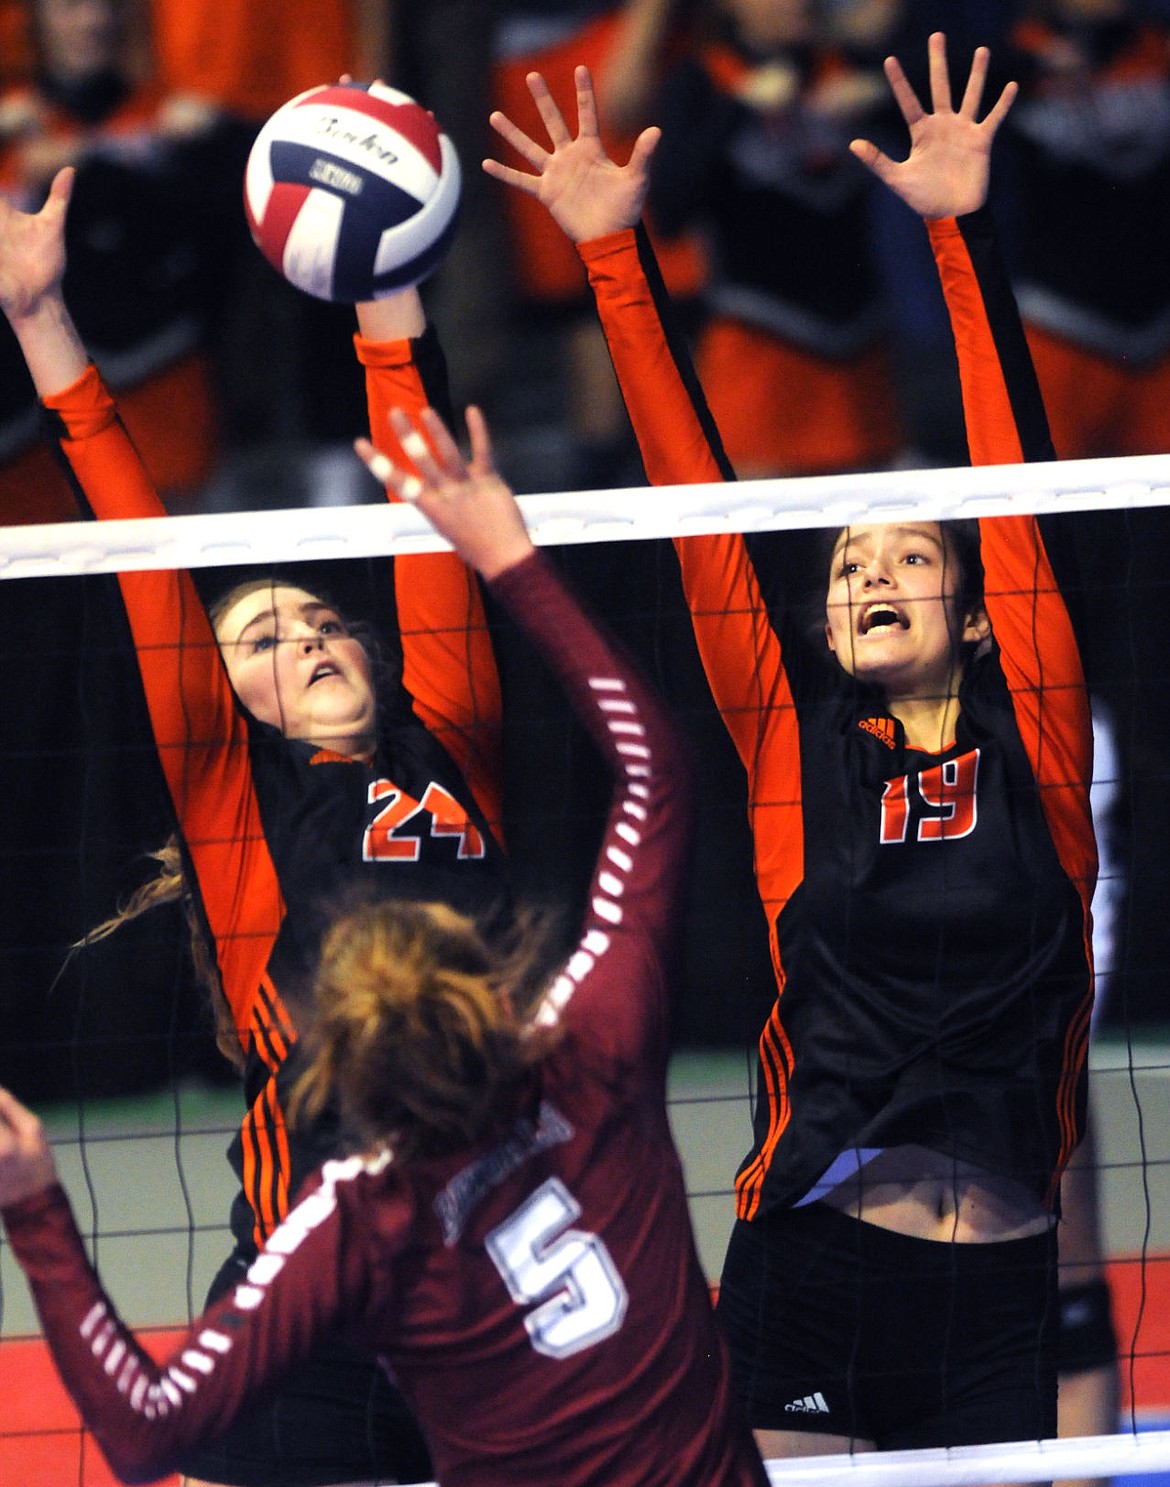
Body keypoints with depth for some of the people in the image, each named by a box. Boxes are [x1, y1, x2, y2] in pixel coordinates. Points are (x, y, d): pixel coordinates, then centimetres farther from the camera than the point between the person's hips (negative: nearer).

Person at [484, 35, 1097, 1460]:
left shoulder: (1035, 749, 7)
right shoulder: (797, 752, 9)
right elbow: (700, 512, 8)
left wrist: (961, 232, -1)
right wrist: (614, 258, 6)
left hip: (998, 1293, 0)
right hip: (809, 1265, 0)